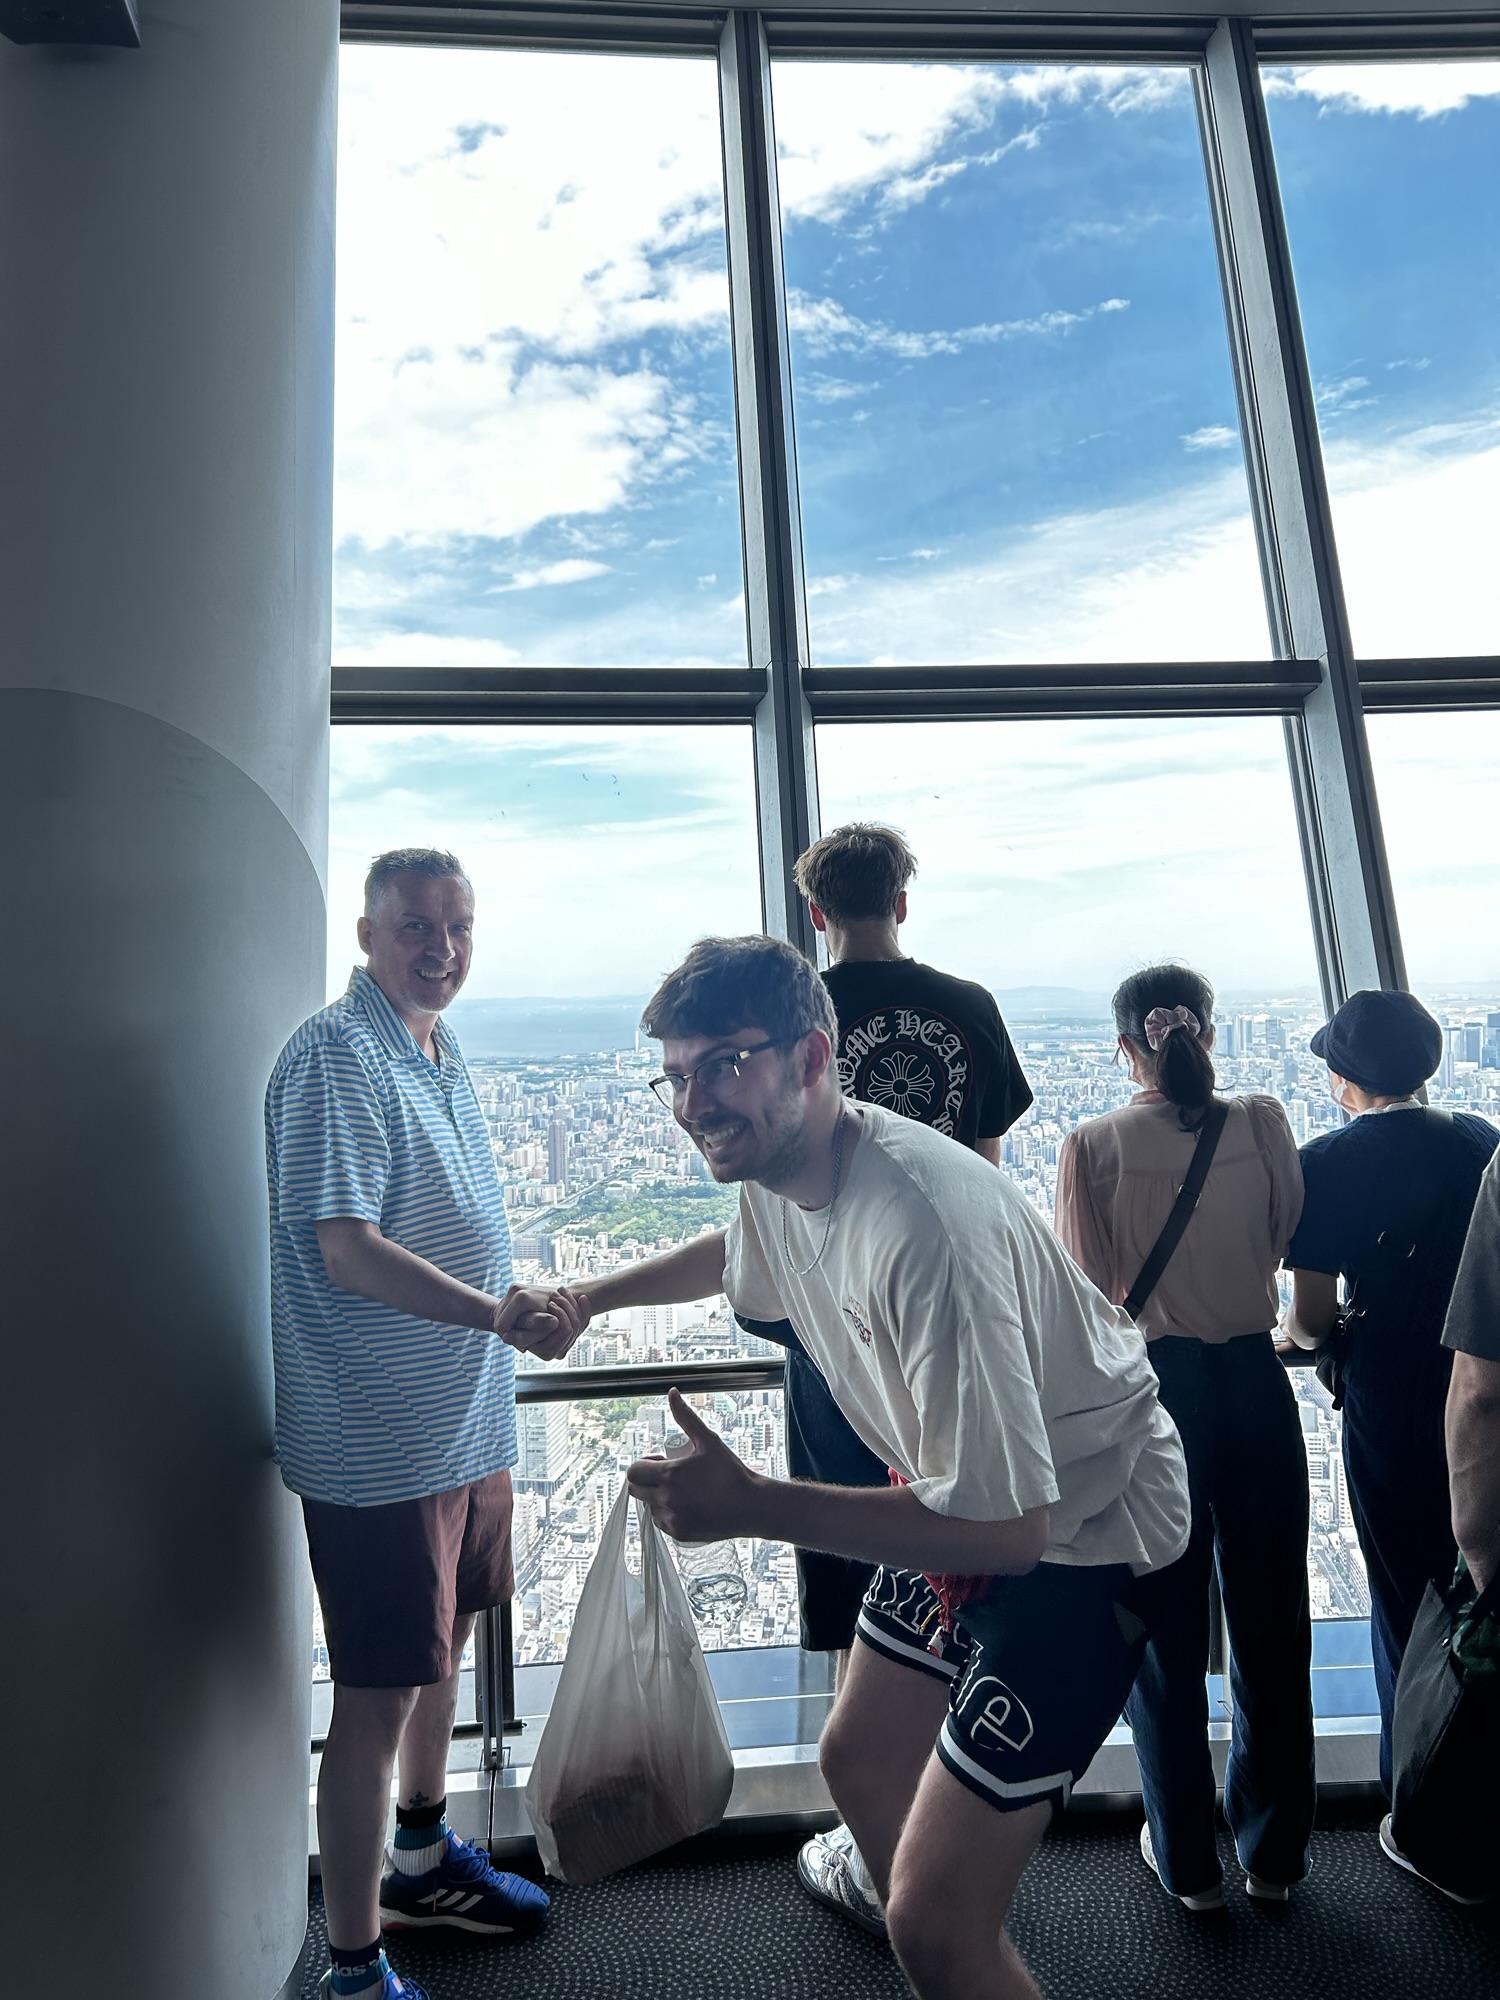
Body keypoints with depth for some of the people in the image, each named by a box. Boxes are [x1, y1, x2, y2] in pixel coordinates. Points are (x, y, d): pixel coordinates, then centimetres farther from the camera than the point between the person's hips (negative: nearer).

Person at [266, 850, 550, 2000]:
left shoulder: (443, 1050, 9)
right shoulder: (338, 1058, -19)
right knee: (377, 1699, 5)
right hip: (378, 1443, -9)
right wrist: (502, 1315, -33)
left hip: (466, 1419, 9)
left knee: (445, 1642, 25)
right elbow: (348, 1250, -26)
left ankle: (424, 1861, 47)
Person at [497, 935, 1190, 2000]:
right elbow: (740, 1251, 19)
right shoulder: (774, 1167, -8)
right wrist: (586, 1298, 11)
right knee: (859, 1763, 25)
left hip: (1079, 1530, -8)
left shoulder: (925, 1227, -37)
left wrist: (750, 1504, -32)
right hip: (970, 1497, 8)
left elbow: (1006, 1524, -33)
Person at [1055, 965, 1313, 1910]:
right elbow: (1291, 1237, 5)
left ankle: (1188, 1860, 32)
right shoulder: (1263, 1123, -7)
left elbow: (1092, 1292, -9)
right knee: (1272, 1619, 19)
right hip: (1256, 1380, 2)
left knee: (1167, 1630, 15)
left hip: (1155, 1386, -2)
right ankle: (1275, 1854, 36)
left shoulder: (1093, 1146, -12)